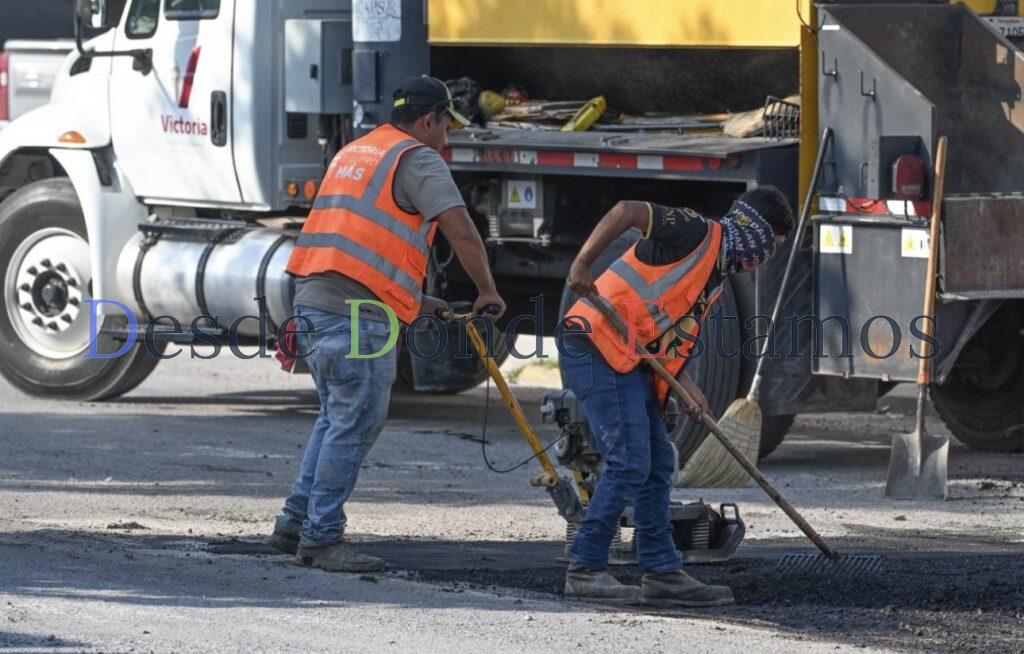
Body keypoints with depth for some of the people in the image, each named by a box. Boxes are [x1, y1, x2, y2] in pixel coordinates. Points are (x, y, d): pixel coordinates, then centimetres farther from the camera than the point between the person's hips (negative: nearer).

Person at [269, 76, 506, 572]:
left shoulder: (354, 153, 25)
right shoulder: (417, 160, -3)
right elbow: (462, 233, -14)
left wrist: (414, 301, 30)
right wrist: (487, 291, 1)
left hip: (311, 301, 9)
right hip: (357, 314, -9)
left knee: (338, 417, 20)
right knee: (354, 424, -4)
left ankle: (296, 523, 21)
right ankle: (321, 539, -4)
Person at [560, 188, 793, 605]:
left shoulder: (716, 279, 22)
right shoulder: (698, 234, -7)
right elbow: (627, 212, -18)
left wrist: (687, 387, 5)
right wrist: (582, 265, -25)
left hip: (631, 362, 10)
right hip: (599, 344, -10)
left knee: (659, 464, 12)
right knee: (629, 463, -13)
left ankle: (662, 573, 17)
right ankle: (585, 570, -8)